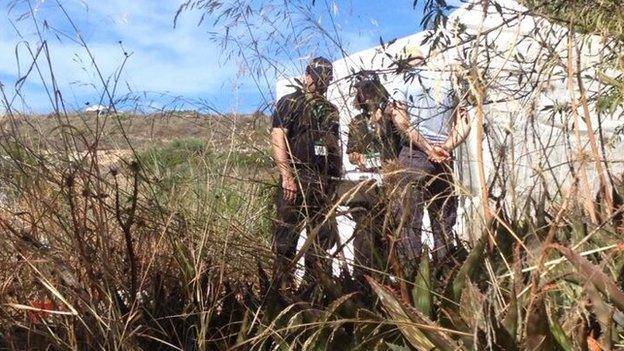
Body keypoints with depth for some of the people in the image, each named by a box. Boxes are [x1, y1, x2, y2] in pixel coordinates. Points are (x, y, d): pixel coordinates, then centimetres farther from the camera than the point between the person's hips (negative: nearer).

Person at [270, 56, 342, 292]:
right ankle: (283, 287, 1)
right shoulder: (289, 103, 3)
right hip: (295, 181, -6)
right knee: (286, 236, -6)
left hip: (324, 183, 6)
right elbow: (277, 140, -8)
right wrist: (287, 176, -18)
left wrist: (338, 177, 13)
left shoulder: (330, 110, 22)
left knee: (323, 238, 8)